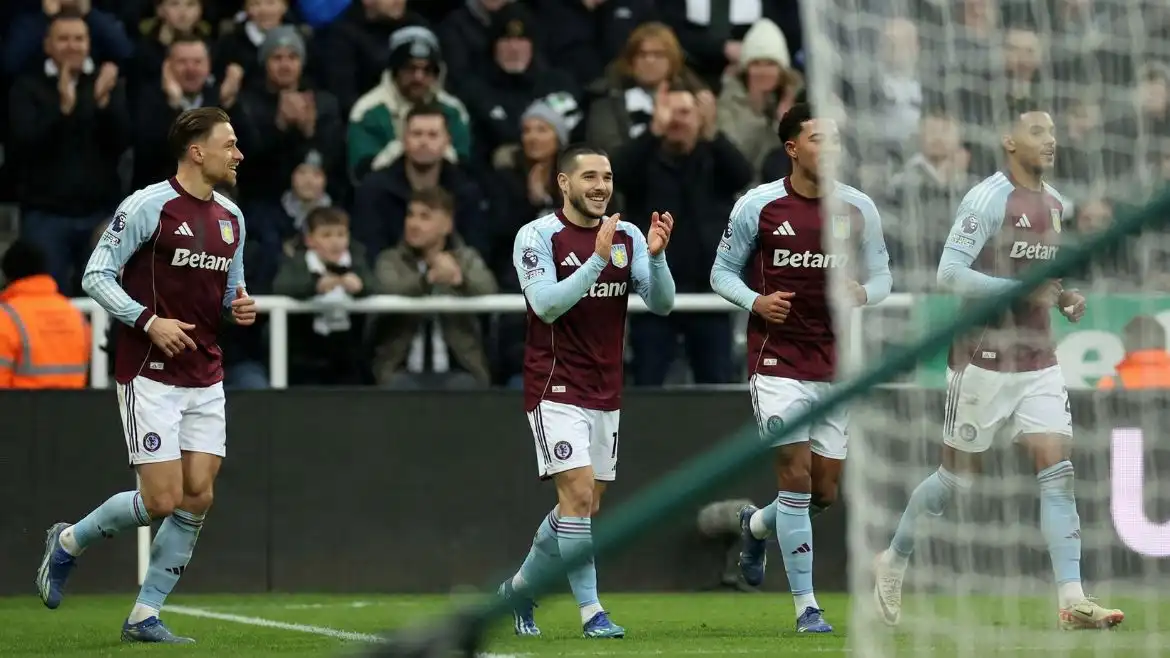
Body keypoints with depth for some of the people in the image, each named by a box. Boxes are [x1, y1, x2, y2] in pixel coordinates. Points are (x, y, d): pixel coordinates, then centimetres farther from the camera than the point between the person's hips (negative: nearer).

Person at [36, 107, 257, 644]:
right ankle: (68, 543, 17)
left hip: (205, 379, 7)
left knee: (198, 498, -1)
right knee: (162, 500, -10)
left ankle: (145, 617, 9)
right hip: (151, 375, -7)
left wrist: (239, 307, 1)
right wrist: (148, 321, -19)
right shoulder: (149, 206, -11)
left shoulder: (230, 217, 11)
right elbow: (96, 275, -9)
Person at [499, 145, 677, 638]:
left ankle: (519, 588, 30)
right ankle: (590, 609, -10)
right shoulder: (537, 236, -8)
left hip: (605, 391, 6)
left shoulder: (626, 237, 6)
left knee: (584, 506, 10)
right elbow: (546, 304, -20)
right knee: (579, 492, -16)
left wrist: (656, 255, -18)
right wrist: (597, 258, -27)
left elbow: (662, 303, 0)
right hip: (556, 388, -6)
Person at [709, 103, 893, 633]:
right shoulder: (758, 205, -4)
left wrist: (863, 293, -13)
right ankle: (806, 607, -6)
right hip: (777, 359, -4)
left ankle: (756, 525, 40)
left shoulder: (859, 209, 3)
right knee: (796, 474, -13)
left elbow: (881, 275, 10)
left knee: (825, 491, 7)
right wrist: (755, 301, -16)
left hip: (834, 362, 4)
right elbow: (723, 271, 4)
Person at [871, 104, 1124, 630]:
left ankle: (1072, 602, -13)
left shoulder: (1055, 204, 11)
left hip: (1039, 363, 6)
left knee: (1057, 471, -7)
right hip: (985, 363, -6)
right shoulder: (987, 198, -13)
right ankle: (894, 561, 29)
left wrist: (1064, 299, 6)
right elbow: (950, 272, -19)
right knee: (957, 478, 5)